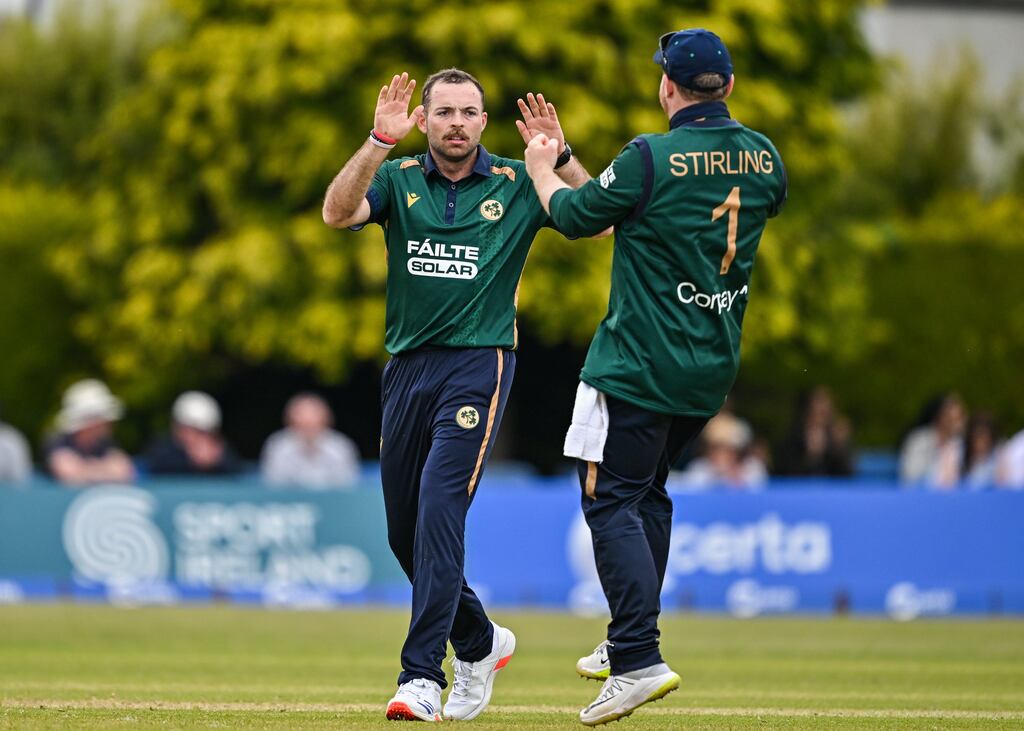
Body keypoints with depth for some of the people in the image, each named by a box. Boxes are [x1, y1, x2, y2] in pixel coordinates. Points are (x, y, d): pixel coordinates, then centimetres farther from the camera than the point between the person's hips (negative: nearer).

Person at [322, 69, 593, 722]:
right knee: (405, 530, 9)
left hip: (479, 365, -4)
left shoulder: (516, 185, 3)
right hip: (407, 367, 4)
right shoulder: (398, 179, 6)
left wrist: (560, 157, -17)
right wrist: (380, 141, -25)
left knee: (440, 508, -19)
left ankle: (423, 675, -20)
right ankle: (479, 642, 32)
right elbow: (338, 212, -13)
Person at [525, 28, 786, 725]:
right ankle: (628, 643, 27)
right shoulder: (763, 159, 3)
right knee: (649, 492, 22)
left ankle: (640, 659, -15)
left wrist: (543, 169, 20)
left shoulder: (653, 158, -16)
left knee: (612, 501, -3)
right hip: (713, 369, 7)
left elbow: (576, 215, -3)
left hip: (639, 368, -7)